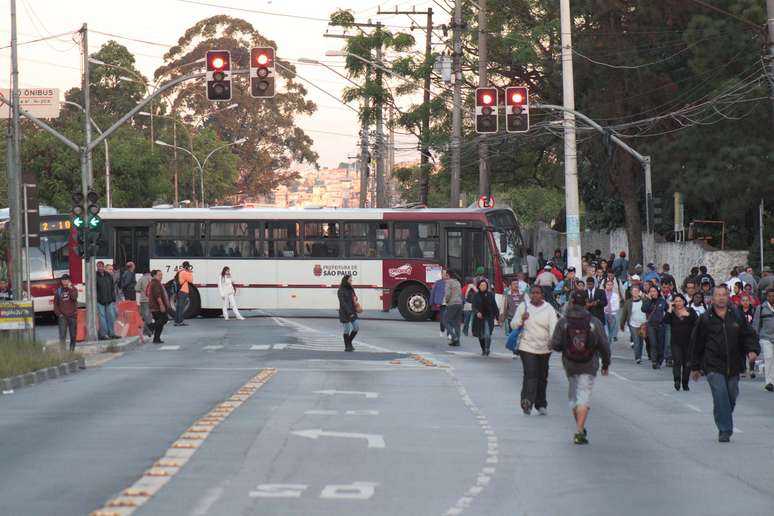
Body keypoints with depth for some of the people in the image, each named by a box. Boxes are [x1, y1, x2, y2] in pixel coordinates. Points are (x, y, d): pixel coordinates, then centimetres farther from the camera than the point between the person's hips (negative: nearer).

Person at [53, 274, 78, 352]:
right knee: (62, 336, -10)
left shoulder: (73, 289, 4)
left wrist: (70, 288, -15)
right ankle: (62, 351, -14)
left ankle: (72, 350, 17)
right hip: (62, 316, 0)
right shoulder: (58, 291, 7)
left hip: (72, 316, 0)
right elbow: (55, 304, 9)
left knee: (73, 335, 5)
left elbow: (74, 297, -16)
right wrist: (59, 314, -1)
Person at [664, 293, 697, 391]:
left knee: (687, 363, 6)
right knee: (677, 361, -17)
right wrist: (670, 309, -14)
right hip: (676, 342, -1)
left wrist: (688, 315, -20)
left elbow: (697, 321, -8)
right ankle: (677, 380, -27)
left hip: (688, 342, 1)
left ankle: (685, 383, 15)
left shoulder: (690, 311, 6)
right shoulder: (671, 312, 5)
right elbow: (665, 321, -14)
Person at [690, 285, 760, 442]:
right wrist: (695, 367, 10)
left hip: (733, 366, 3)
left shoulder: (737, 317, 5)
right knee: (720, 396, -15)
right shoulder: (705, 319, 0)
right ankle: (724, 431, -12)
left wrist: (752, 350, -9)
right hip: (713, 366, -3)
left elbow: (749, 335, 11)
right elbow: (696, 344, 7)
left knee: (731, 397, 11)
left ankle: (724, 427, 32)